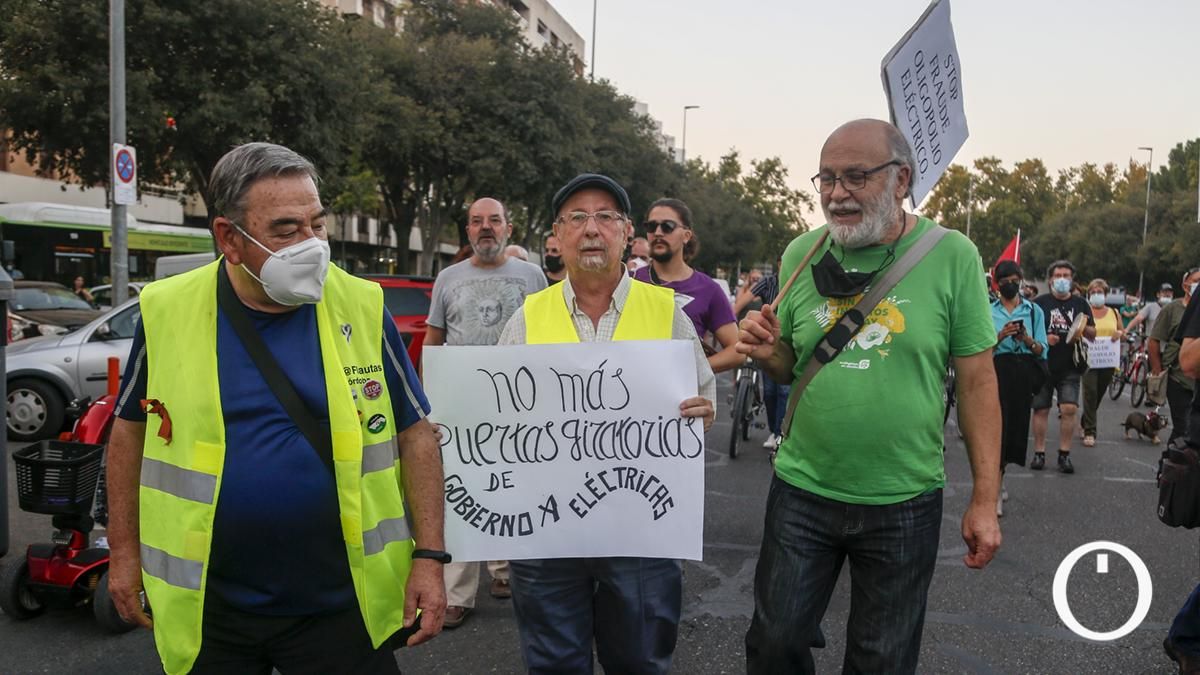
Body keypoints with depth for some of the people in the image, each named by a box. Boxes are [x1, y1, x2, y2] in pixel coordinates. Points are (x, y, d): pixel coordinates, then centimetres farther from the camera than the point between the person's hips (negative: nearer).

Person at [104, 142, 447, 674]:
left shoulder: (363, 310, -7)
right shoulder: (167, 312, -6)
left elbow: (414, 434, -1)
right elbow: (131, 430, 8)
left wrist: (428, 557, -6)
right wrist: (124, 551, 8)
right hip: (205, 608, 1)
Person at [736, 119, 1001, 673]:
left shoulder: (953, 257, -8)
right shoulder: (802, 254, 0)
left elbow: (976, 382, -5)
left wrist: (985, 499, -6)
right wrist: (765, 352, -13)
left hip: (904, 505, -2)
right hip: (802, 492, 2)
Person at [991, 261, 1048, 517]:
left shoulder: (1034, 310, 10)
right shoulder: (989, 311, 7)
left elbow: (1042, 350, 5)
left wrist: (1027, 339, -14)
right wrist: (1001, 336, -15)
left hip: (1025, 373, 2)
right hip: (998, 371, -2)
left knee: (1017, 425, 7)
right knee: (998, 426, -10)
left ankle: (999, 476, 30)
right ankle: (996, 491, -11)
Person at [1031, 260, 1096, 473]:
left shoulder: (1080, 304, 11)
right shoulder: (1039, 303, 4)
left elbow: (1093, 334, 12)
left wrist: (1084, 328, -10)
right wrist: (1043, 338, -15)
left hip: (1070, 367, 1)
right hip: (1043, 365, -1)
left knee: (1069, 409, -8)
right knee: (1041, 409, 3)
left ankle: (1064, 454, 1)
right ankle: (1039, 452, 13)